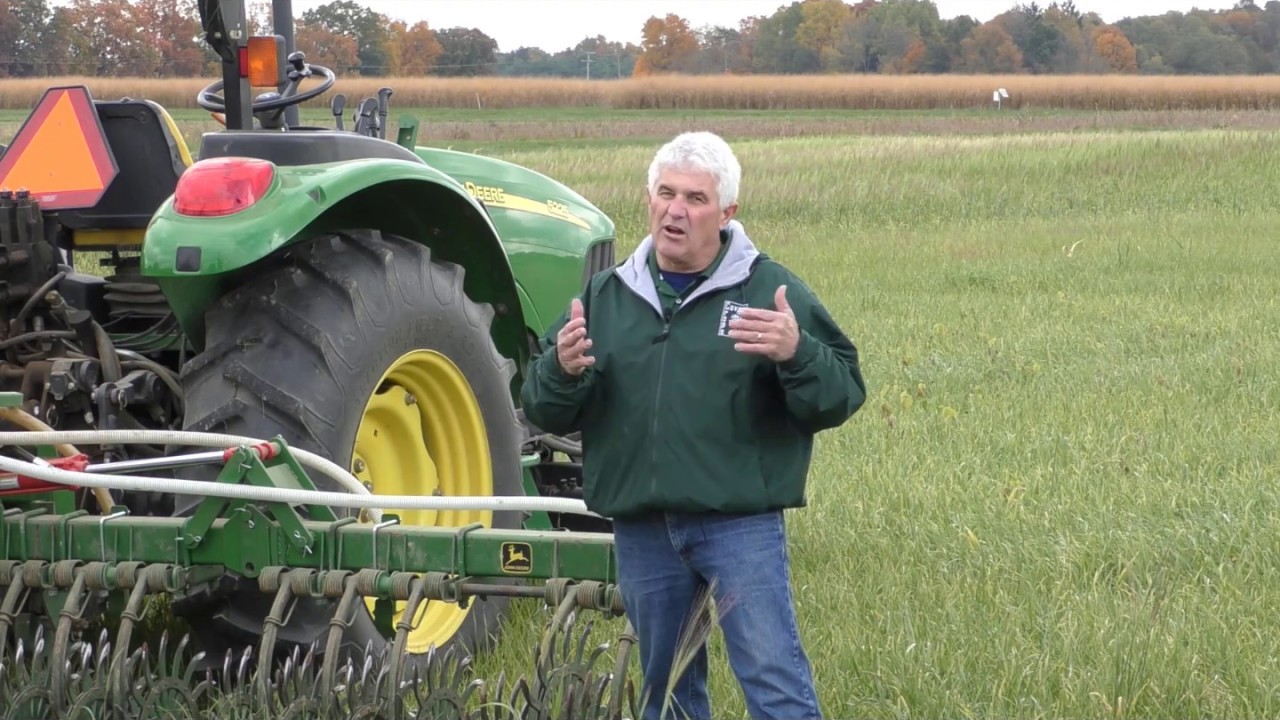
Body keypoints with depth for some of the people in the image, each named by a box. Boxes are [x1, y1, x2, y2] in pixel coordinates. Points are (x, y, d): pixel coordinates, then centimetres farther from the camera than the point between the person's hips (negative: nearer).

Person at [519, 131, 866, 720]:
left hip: (740, 522, -4)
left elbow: (843, 394, -5)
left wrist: (797, 355, -26)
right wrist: (562, 371, -11)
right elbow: (543, 412, 11)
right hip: (641, 531, 4)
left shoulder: (767, 290, 0)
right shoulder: (606, 296, 11)